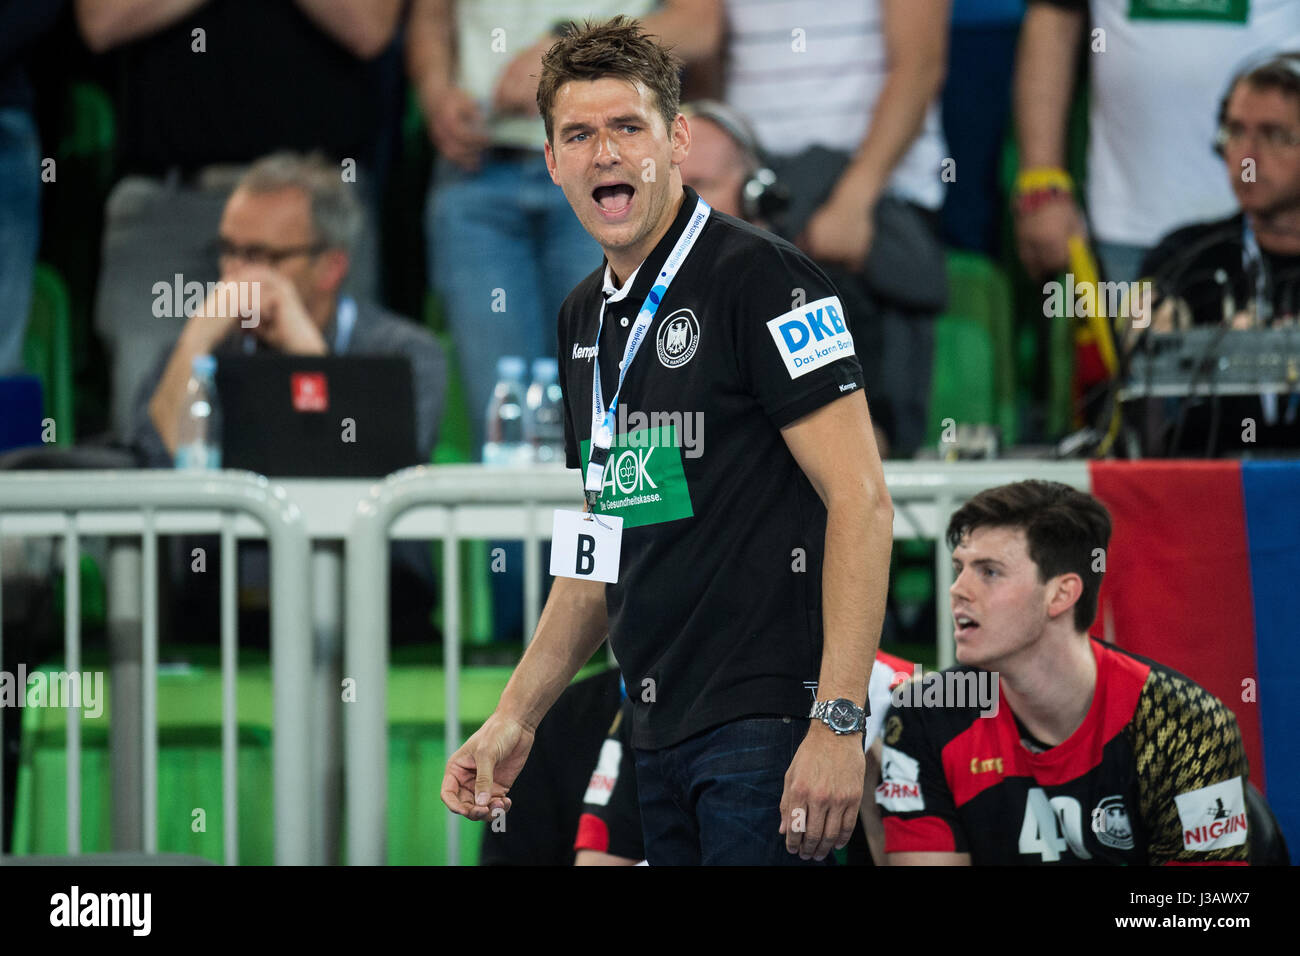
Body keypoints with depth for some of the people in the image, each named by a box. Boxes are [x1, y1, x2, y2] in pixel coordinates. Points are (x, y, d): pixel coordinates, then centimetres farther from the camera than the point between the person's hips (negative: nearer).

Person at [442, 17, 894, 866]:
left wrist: (838, 722, -21)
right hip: (661, 733, 8)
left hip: (769, 730, -8)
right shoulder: (585, 317, 16)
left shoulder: (760, 279, -9)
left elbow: (862, 500, -14)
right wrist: (515, 719, 18)